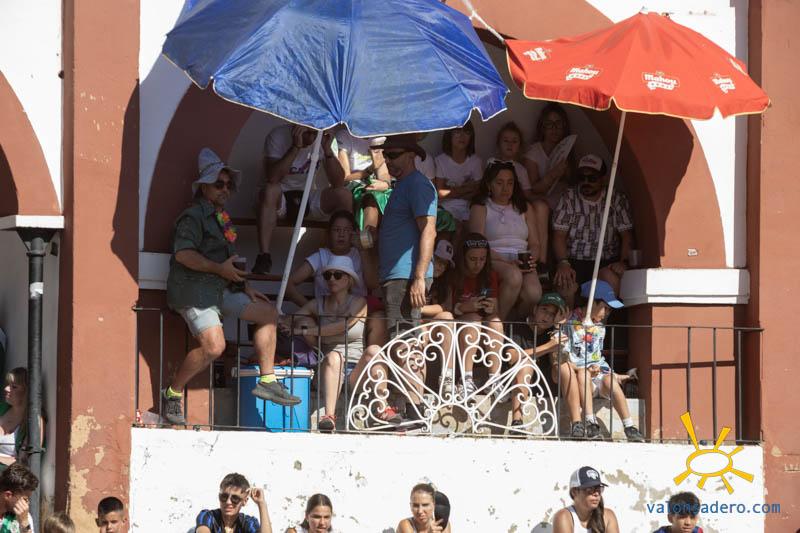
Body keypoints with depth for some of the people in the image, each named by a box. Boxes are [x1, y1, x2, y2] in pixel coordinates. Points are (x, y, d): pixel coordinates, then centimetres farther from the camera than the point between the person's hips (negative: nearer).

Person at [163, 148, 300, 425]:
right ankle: (173, 393, -7)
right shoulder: (193, 216, -8)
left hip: (221, 289, 10)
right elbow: (183, 254, -22)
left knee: (268, 313, 7)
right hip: (194, 290, -10)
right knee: (214, 346, -24)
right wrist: (220, 268, -21)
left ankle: (267, 381, 7)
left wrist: (244, 288, 20)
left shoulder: (221, 218, 22)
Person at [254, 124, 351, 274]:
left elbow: (338, 183, -15)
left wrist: (327, 149, -27)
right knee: (270, 191, -37)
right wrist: (296, 147, -36)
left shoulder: (326, 139, -8)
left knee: (344, 195, -22)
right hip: (280, 199, -3)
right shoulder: (278, 136, -17)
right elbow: (272, 178, -31)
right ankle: (264, 256, -34)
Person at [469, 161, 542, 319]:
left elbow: (535, 244, 18)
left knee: (533, 293, -32)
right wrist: (509, 262, -16)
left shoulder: (524, 208, 25)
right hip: (494, 262, -3)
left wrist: (531, 260, -7)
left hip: (522, 263, 3)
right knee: (513, 276, -39)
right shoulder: (480, 208, 10)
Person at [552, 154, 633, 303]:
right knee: (565, 284, -32)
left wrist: (623, 261, -13)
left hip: (606, 262, 0)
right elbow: (559, 235, 2)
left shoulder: (618, 200, 9)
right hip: (574, 261, 0)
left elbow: (626, 236, 5)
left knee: (611, 278, -35)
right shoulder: (569, 199, 9)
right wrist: (563, 262, -15)